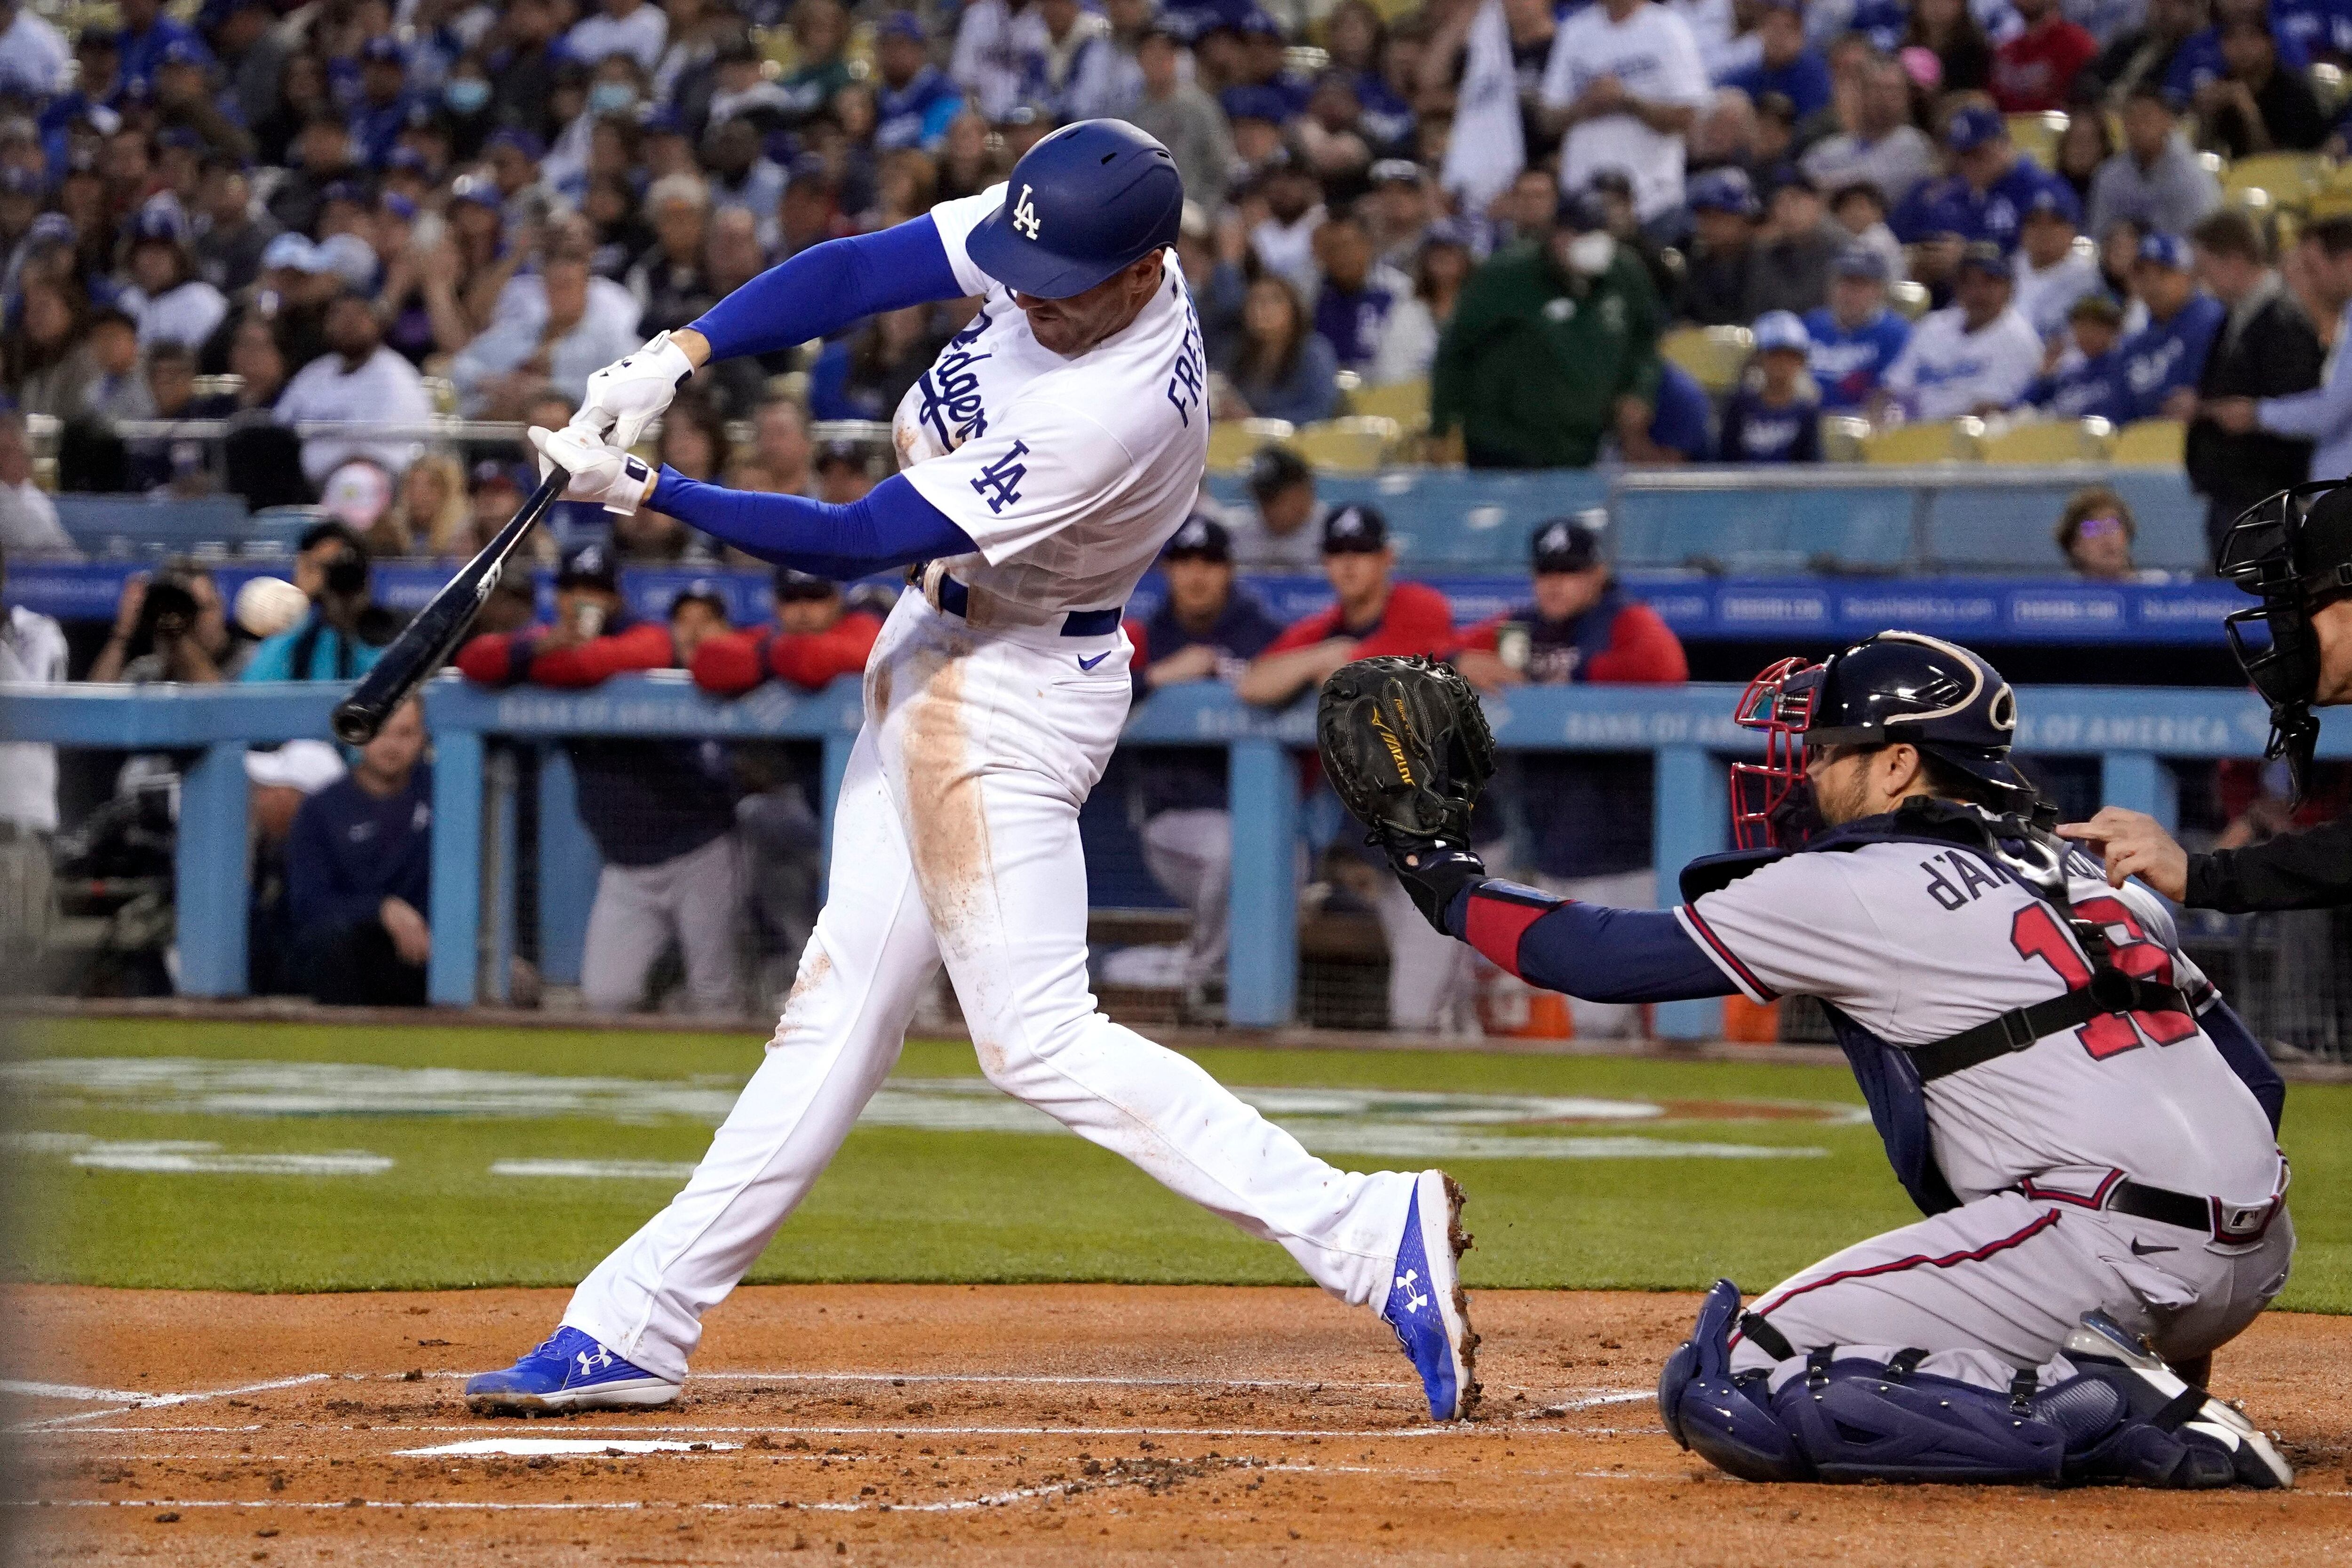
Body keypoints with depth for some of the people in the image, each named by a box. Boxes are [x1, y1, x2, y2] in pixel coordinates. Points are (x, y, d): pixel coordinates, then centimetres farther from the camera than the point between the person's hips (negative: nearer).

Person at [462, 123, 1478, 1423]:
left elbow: (853, 545, -27)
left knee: (1037, 1038, -11)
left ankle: (1367, 1234, -15)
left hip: (1011, 692, -9)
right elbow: (858, 274, -5)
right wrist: (675, 356, -18)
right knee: (845, 999, 12)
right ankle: (636, 1327, 16)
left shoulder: (1111, 415, -32)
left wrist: (643, 492, -23)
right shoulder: (1060, 241, -9)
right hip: (941, 657, 9)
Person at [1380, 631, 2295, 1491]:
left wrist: (1451, 888, 23)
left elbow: (1610, 957, 7)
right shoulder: (2092, 883, 22)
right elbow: (2258, 1085, 23)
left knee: (1727, 1392, -8)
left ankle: (2093, 1416, -17)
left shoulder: (1861, 888, 1)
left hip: (2113, 1237, -9)